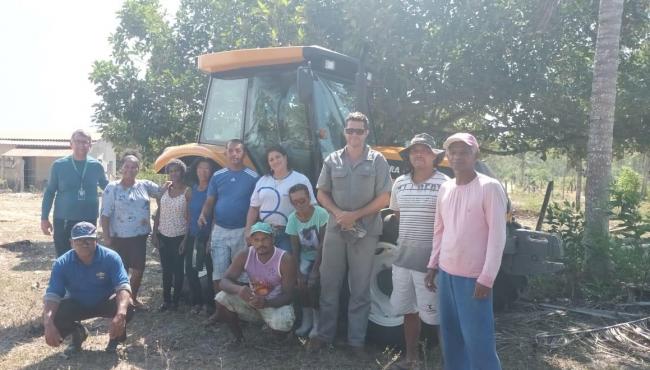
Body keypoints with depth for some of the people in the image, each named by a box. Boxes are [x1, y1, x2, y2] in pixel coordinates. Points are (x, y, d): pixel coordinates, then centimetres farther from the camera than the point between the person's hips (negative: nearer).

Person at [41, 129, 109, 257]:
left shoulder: (96, 166, 0)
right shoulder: (59, 165, -3)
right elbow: (49, 192, 3)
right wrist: (44, 218, 0)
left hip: (89, 221, 1)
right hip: (64, 221, -1)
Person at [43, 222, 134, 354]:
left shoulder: (110, 257, -26)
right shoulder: (62, 263, -20)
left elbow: (123, 286, -35)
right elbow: (52, 294, -27)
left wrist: (120, 314, -55)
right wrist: (48, 323, -46)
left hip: (105, 302, -2)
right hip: (77, 304, 2)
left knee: (127, 307, -33)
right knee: (52, 316, -26)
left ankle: (116, 336, 4)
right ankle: (78, 333, 10)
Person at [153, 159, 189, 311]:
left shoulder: (187, 191, -9)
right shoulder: (165, 189, 4)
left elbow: (190, 217, -10)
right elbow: (158, 213, 8)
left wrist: (186, 240, -13)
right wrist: (154, 234, 3)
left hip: (179, 237, -4)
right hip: (163, 236, 4)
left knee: (178, 270, 6)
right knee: (166, 269, 13)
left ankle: (176, 300, 19)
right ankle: (166, 300, 24)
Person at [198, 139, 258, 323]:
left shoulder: (252, 177, -4)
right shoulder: (217, 176, 4)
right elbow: (210, 200, 5)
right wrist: (203, 214, -15)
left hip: (242, 232, -2)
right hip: (219, 230, 2)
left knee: (241, 273, 7)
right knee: (218, 274, 6)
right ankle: (219, 309, 20)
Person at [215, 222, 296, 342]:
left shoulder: (285, 260, -22)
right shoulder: (245, 255, -13)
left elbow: (288, 295, -20)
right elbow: (225, 281, -14)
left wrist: (266, 303, -40)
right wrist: (238, 289, -39)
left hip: (276, 303, -3)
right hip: (251, 300, 3)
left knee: (282, 324, -35)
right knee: (222, 299, -20)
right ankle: (238, 337, 3)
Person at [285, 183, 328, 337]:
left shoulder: (321, 214, -22)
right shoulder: (293, 218, -9)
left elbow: (323, 244, -20)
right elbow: (295, 248, -5)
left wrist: (315, 270, -21)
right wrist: (298, 272, -12)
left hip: (321, 257, -4)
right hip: (305, 257, 4)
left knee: (312, 283, -20)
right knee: (301, 283, -14)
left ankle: (317, 322, -3)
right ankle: (307, 320, 5)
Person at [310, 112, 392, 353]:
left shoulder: (377, 160, -1)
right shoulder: (332, 160, 7)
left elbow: (383, 199, -4)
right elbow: (322, 194, 8)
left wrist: (355, 215, -13)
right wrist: (338, 213, -11)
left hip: (365, 231, -2)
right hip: (335, 229, 2)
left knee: (360, 288, 5)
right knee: (329, 284, 8)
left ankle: (356, 339, 14)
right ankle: (324, 334, 20)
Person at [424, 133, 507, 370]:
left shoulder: (489, 187, -10)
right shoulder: (445, 188, 9)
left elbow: (497, 235, -13)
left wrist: (486, 278, -17)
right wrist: (433, 265, 13)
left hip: (474, 277, -6)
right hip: (446, 273, 7)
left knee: (477, 339, -3)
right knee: (450, 336, 15)